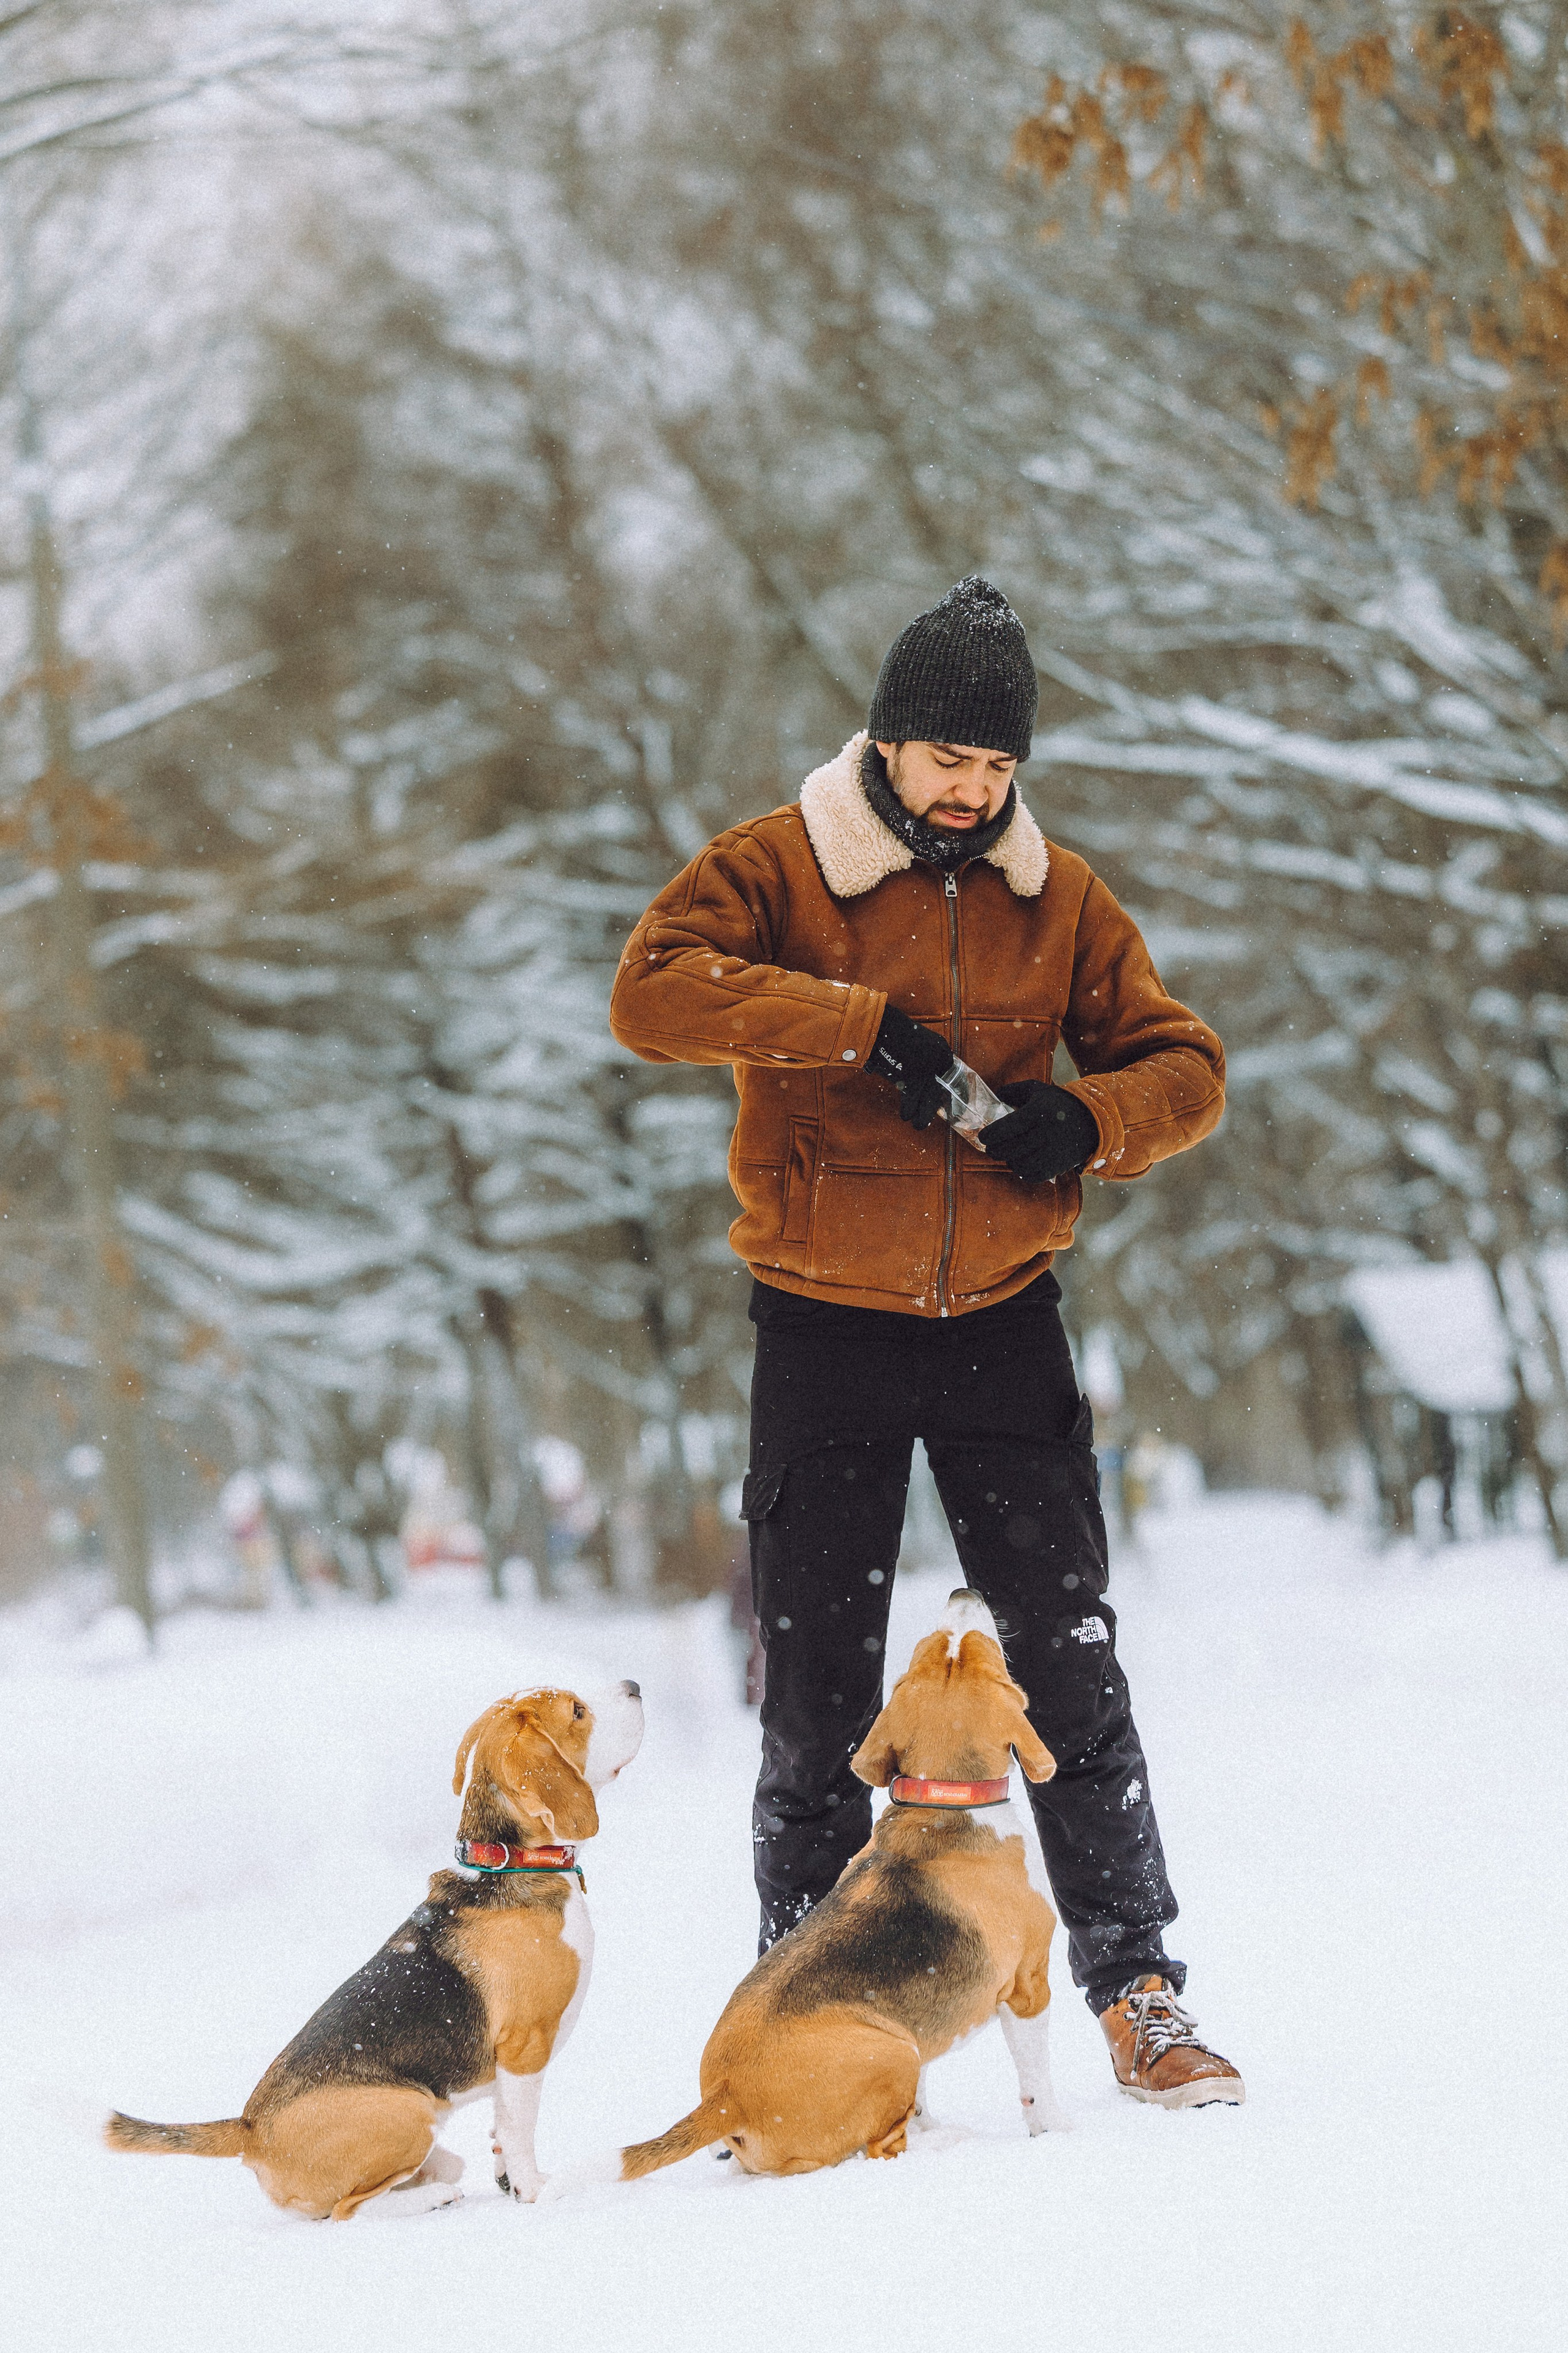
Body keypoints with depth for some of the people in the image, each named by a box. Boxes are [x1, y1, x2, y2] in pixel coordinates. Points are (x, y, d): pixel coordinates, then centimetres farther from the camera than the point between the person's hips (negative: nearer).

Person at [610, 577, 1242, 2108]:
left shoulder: (1057, 899, 6)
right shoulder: (776, 869, -4)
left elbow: (1182, 1066, 7)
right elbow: (651, 992, -21)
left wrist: (1087, 1119, -15)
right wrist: (860, 1021, -28)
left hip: (1001, 1328, 2)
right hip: (826, 1340, -2)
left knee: (1072, 1672, -1)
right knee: (818, 1703, 3)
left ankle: (1137, 1991, 5)